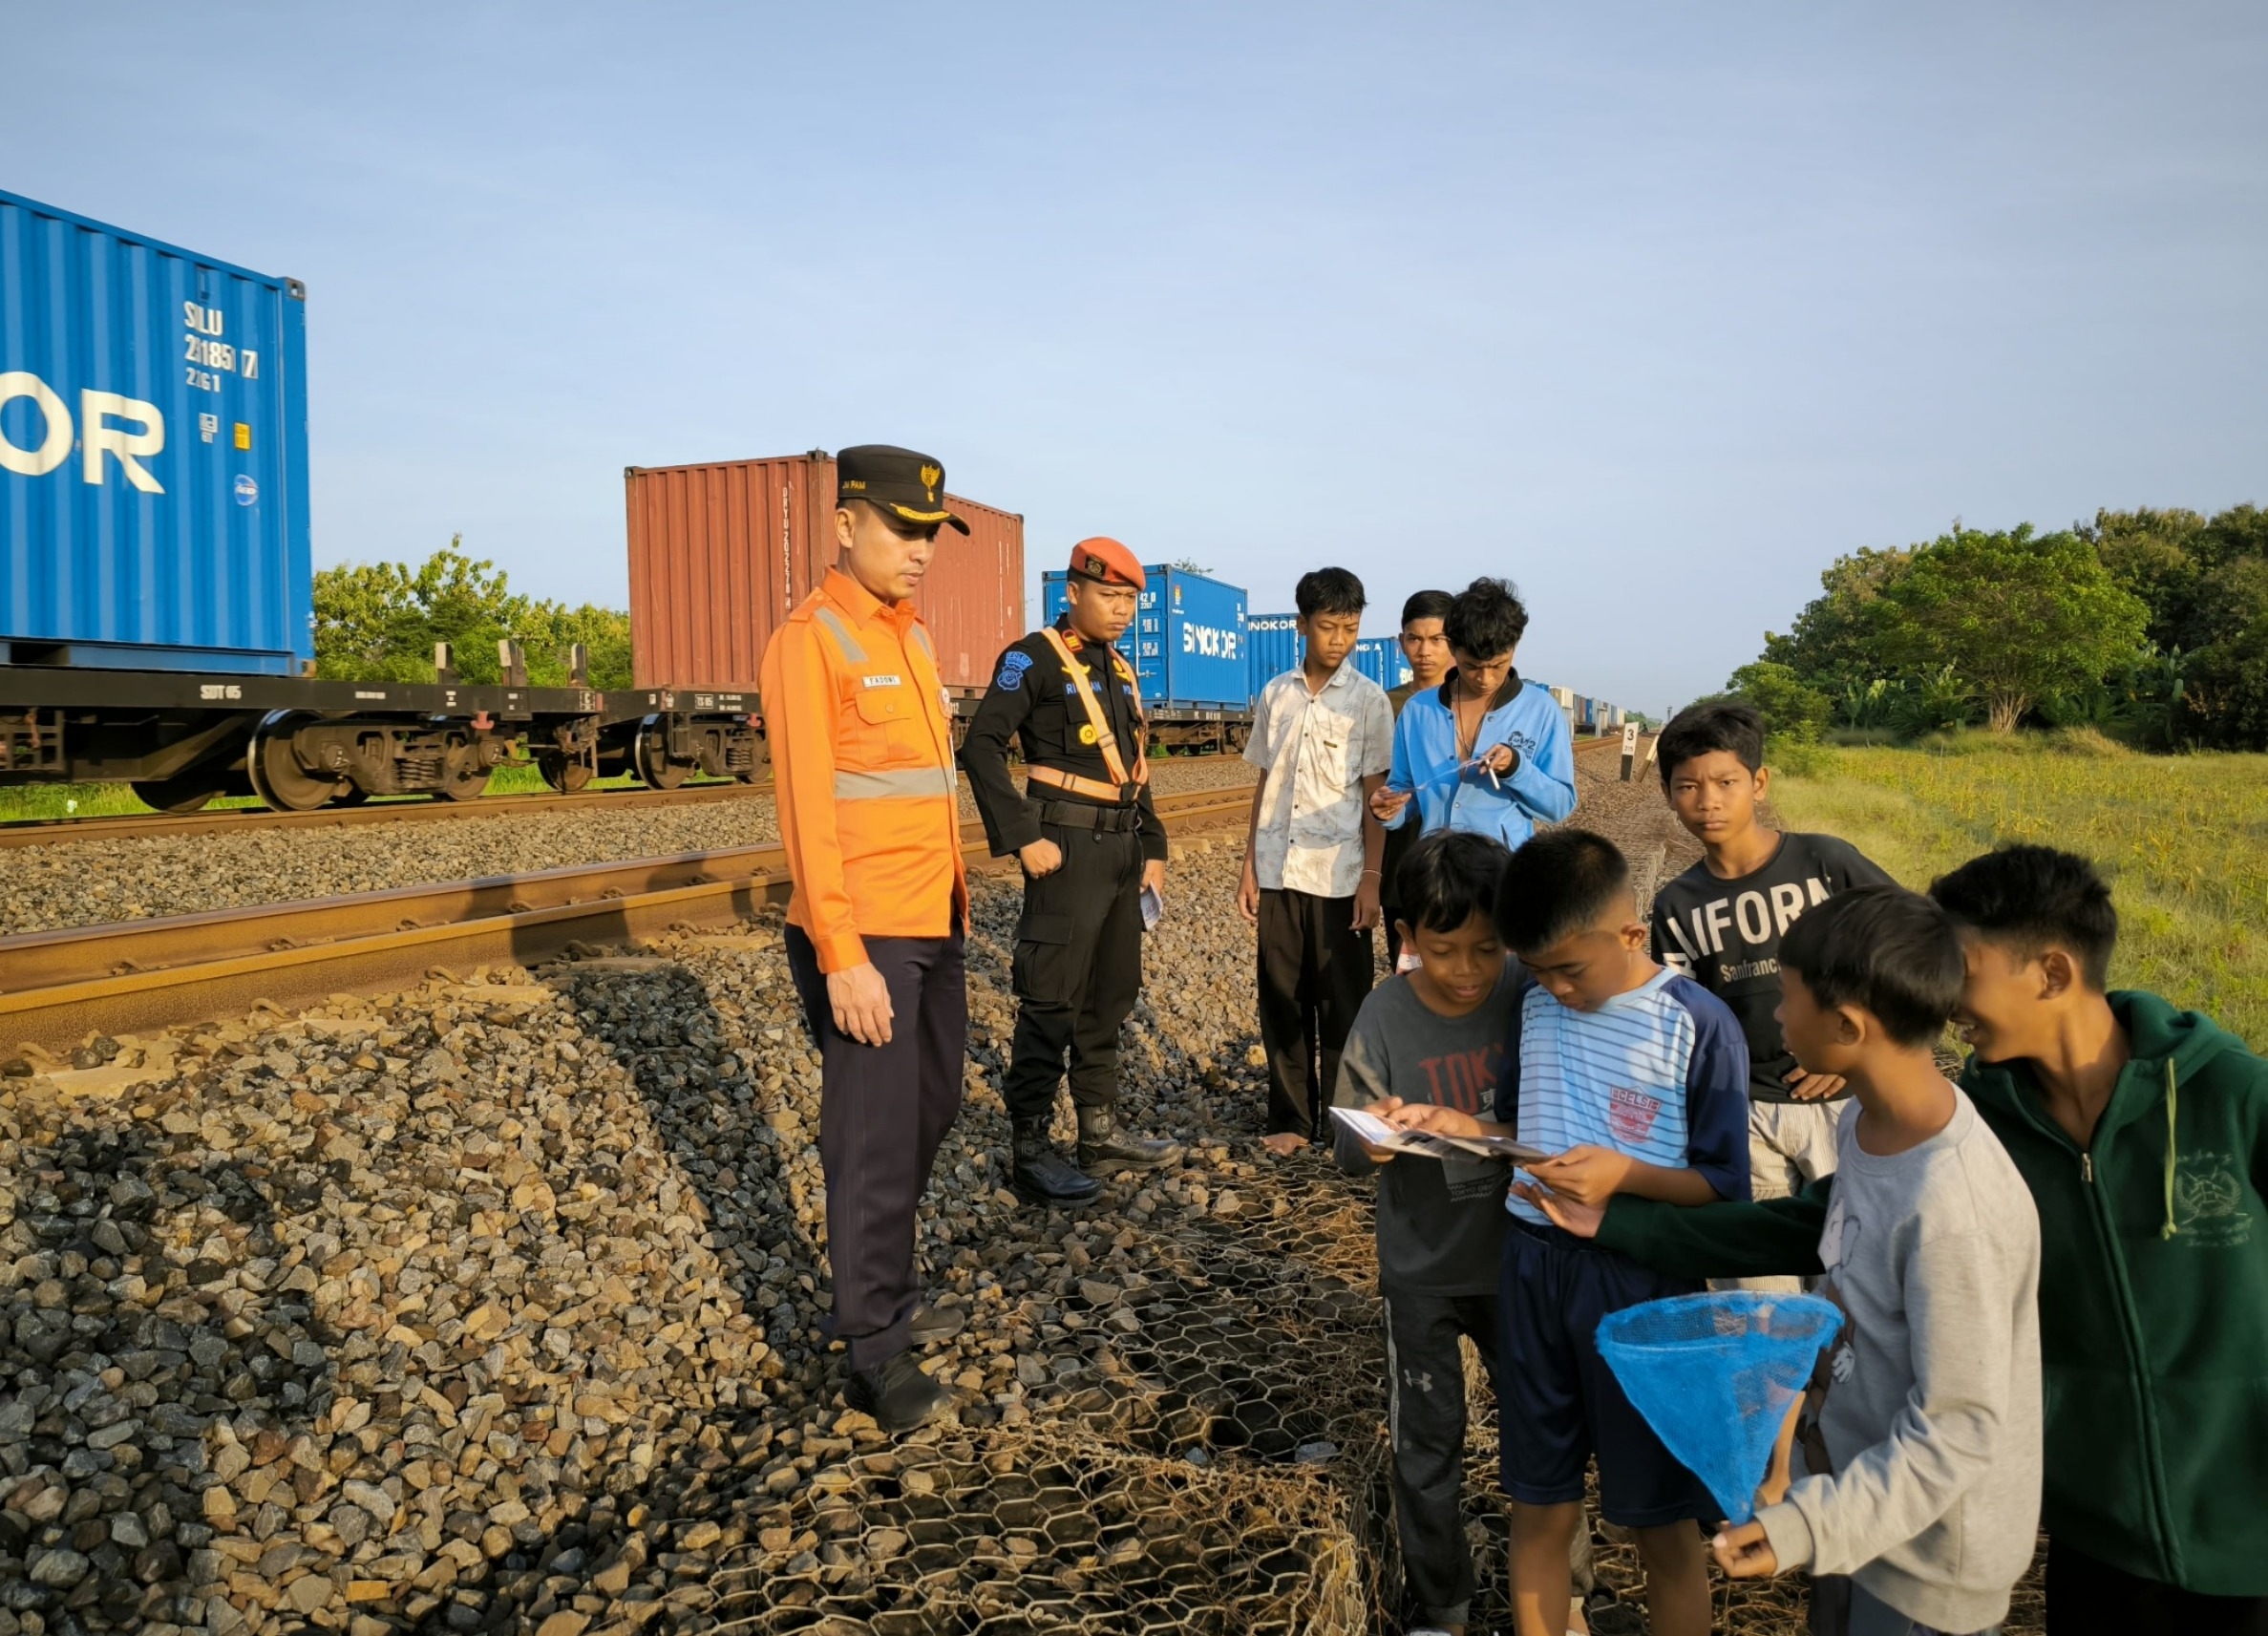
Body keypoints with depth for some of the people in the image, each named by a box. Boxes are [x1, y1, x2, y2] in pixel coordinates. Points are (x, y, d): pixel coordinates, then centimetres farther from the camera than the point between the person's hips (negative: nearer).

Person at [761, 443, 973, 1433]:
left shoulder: (910, 637, 13)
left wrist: (955, 896, 16)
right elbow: (806, 807, -18)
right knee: (875, 1142, -1)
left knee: (929, 1114, 17)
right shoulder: (811, 640, -12)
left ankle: (892, 1294, 34)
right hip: (865, 939, -9)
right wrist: (842, 957, -21)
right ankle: (876, 1357, 13)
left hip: (933, 927, 9)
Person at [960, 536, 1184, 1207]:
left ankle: (1101, 1134, 25)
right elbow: (981, 747, -16)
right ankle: (1030, 1153, 2)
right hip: (1069, 848, -8)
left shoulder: (1120, 671, 17)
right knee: (1051, 1004, -6)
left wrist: (1153, 849, 16)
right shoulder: (1034, 659, -8)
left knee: (1111, 997, 14)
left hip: (1123, 849, 8)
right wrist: (1022, 838, -21)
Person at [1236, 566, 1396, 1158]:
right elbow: (1264, 786, 10)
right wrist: (1249, 869, 7)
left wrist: (1371, 880, -8)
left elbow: (1374, 795, -2)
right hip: (1279, 874, 3)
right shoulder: (1274, 696, 7)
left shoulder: (1368, 699, -2)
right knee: (1282, 1002, 7)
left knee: (1342, 1005, 4)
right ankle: (1291, 1118, 19)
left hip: (1339, 876, -3)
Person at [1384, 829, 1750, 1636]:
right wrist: (1458, 1126, -2)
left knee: (1663, 1523, 11)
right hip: (1533, 1267, 5)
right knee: (1539, 1508, 16)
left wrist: (1626, 1175, -25)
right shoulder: (1536, 1006, 4)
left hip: (1642, 1282, -4)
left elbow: (1726, 1189, -10)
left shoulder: (1698, 1026, -12)